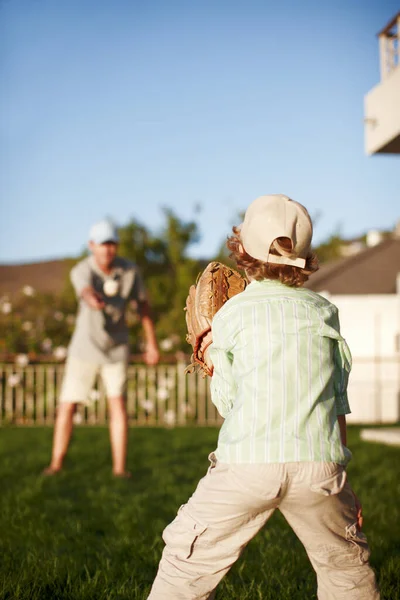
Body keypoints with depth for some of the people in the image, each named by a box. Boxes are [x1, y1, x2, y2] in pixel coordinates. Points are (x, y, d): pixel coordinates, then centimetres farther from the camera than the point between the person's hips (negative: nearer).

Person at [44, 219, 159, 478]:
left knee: (118, 403, -10)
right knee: (67, 406, 1)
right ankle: (56, 464, 18)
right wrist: (93, 300, -73)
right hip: (85, 347, -1)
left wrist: (152, 343, 4)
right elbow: (87, 292, -48)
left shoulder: (130, 270, -15)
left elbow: (143, 304, 0)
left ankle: (120, 466, 0)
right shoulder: (81, 271, -24)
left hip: (116, 348, 1)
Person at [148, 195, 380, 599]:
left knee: (186, 565, 10)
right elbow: (338, 399, 13)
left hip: (246, 462, -2)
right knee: (347, 566, 22)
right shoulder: (324, 311, 10)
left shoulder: (231, 314, 4)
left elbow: (226, 402, 9)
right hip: (319, 463, 3)